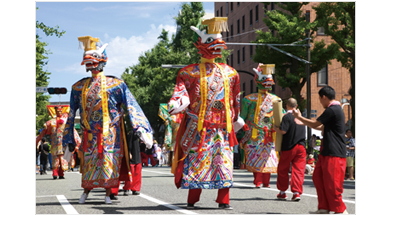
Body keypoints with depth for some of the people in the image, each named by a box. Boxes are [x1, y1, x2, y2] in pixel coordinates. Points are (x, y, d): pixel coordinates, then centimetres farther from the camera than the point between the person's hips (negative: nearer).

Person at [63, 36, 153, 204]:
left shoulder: (116, 84, -3)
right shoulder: (79, 87, 7)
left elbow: (131, 106, -8)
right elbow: (72, 114, 13)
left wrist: (142, 130, -19)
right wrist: (69, 142, 12)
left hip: (110, 133, -2)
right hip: (89, 134, 2)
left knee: (109, 163, -1)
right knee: (89, 163, 6)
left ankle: (108, 194, 14)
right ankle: (86, 192, 25)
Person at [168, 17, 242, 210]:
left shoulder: (229, 73, 13)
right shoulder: (190, 72, 1)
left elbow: (235, 100, 22)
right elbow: (182, 93, -9)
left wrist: (235, 118, 26)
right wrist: (176, 104, -29)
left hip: (222, 127, 3)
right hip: (198, 128, -3)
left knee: (223, 162, -1)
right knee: (195, 163, -1)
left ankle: (223, 201, 4)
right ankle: (192, 200, 8)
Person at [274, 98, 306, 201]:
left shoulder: (287, 116, -11)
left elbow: (283, 131, -19)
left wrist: (276, 128, -3)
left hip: (289, 147, -5)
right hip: (301, 146, 5)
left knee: (283, 169, 11)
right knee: (299, 170, 1)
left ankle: (282, 192, 18)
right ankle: (297, 192, -9)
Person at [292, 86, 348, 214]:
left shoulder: (332, 110, -16)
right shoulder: (336, 109, 16)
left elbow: (315, 124, -10)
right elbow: (322, 127, 25)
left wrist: (299, 117, 5)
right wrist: (303, 121, 31)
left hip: (334, 154, -10)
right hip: (327, 151, 10)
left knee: (331, 182, -6)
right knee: (318, 178, 12)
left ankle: (340, 210, 2)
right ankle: (324, 208, 17)